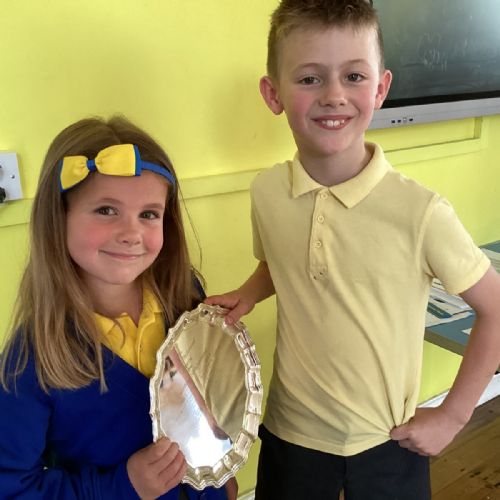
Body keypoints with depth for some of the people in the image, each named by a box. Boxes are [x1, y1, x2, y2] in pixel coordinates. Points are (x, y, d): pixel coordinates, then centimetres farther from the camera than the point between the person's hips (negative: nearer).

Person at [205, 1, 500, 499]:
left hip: (388, 444, -2)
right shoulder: (266, 192, -11)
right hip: (289, 432, 3)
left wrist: (452, 415, -7)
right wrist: (247, 294, -9)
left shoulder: (420, 211, -23)